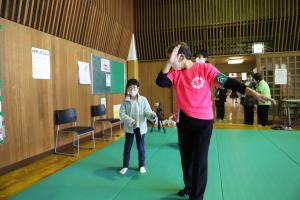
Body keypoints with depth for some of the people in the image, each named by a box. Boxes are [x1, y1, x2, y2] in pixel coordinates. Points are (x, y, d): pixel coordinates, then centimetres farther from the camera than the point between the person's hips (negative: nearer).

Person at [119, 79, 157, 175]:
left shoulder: (143, 100, -5)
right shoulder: (125, 101, -4)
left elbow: (147, 111, -8)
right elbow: (122, 114, -9)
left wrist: (152, 115, -31)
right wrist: (130, 121, -23)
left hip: (140, 127, 0)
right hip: (129, 127, 1)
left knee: (141, 147, 11)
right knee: (127, 147, 11)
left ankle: (142, 165, 29)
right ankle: (125, 166, 27)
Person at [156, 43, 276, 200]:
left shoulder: (204, 68, -12)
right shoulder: (175, 72, -1)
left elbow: (227, 82, -13)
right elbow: (160, 82, -14)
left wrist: (255, 94, -17)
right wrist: (169, 62, -22)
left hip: (203, 120, -4)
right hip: (184, 120, 5)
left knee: (200, 159, 3)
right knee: (186, 156, 19)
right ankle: (188, 187, 44)